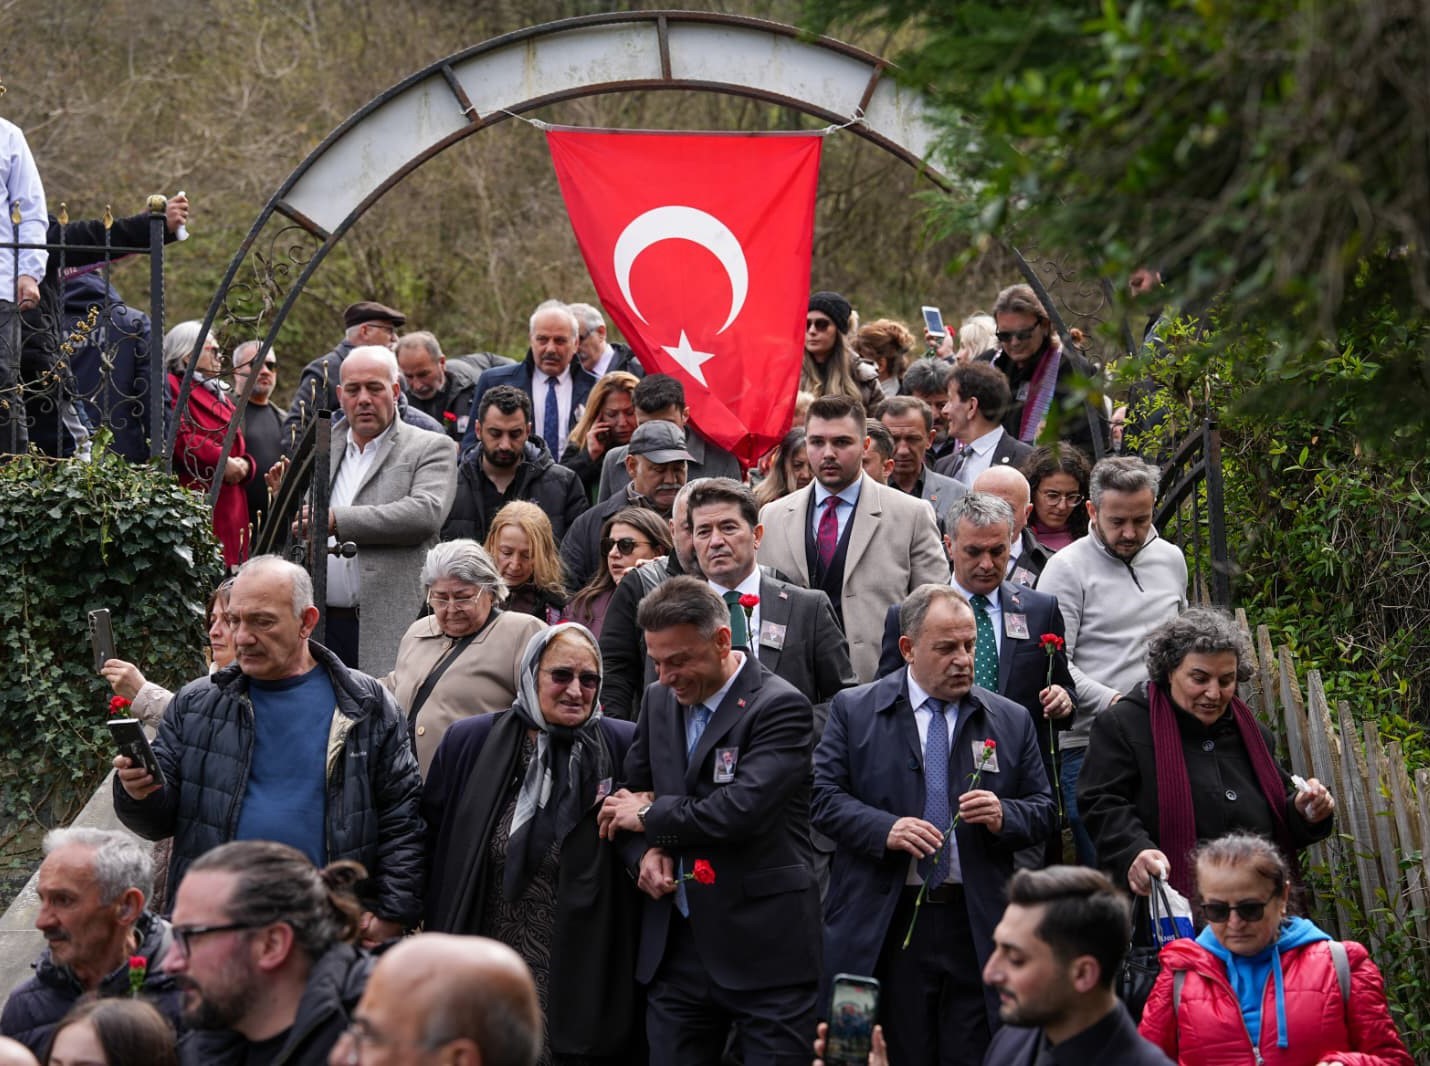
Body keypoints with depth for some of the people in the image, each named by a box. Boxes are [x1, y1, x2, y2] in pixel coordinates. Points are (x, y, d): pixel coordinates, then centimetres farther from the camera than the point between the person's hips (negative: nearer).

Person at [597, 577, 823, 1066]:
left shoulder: (780, 707, -11)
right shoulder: (659, 700, 12)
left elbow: (741, 810, -22)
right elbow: (629, 797, 19)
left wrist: (652, 815, -7)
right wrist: (646, 850, -3)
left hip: (763, 949, -6)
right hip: (676, 946, 6)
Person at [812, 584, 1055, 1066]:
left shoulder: (1011, 722, 12)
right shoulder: (853, 711, 6)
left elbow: (1043, 810, 12)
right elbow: (824, 796, 0)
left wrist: (1004, 816, -10)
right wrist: (884, 829, -16)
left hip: (977, 930, 1)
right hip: (882, 927, -1)